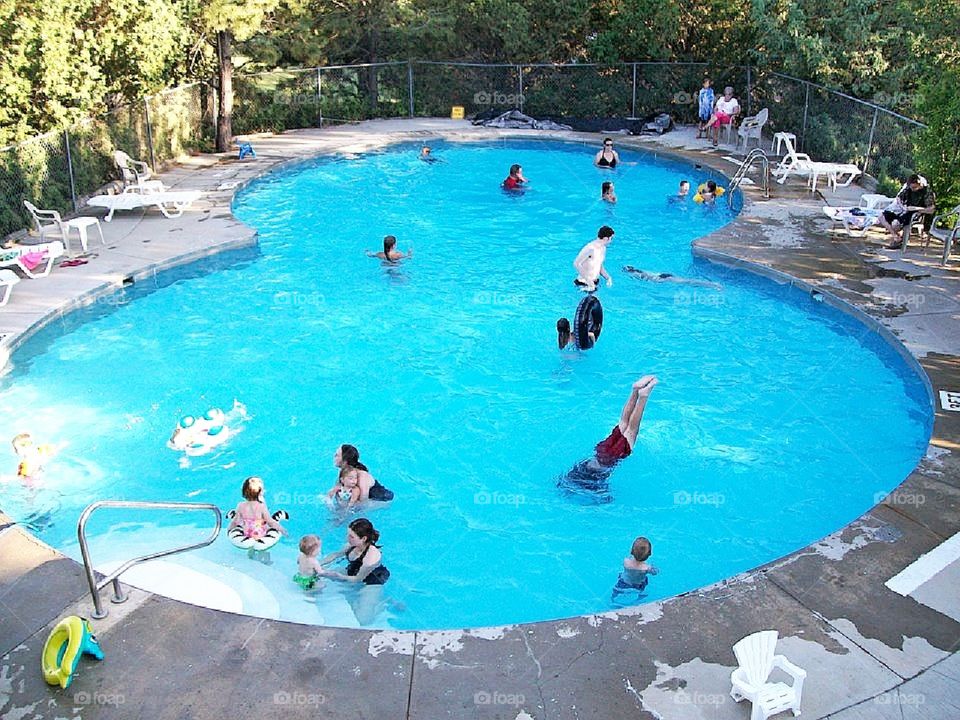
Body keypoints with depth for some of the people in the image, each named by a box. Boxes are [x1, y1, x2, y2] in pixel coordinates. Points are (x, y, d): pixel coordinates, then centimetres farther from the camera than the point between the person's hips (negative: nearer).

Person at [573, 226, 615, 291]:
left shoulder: (603, 248, 6)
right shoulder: (590, 248, -22)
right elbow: (576, 264, -23)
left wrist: (608, 278, 0)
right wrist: (588, 280, -25)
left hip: (594, 283, 8)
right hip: (584, 283, -8)